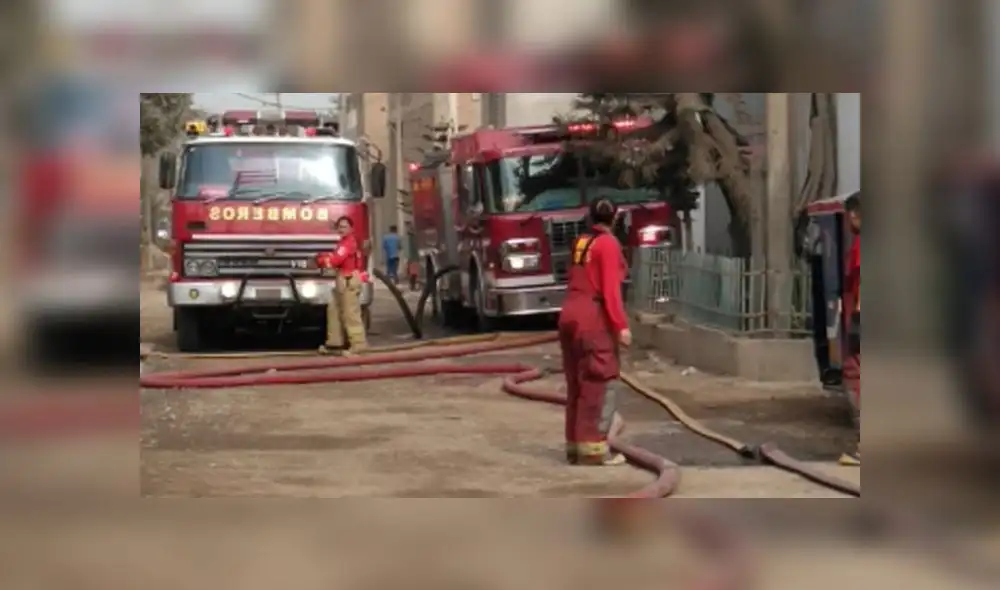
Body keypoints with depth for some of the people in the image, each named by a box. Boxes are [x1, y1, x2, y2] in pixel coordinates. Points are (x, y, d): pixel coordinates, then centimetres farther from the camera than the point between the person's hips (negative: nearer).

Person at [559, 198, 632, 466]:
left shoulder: (580, 243, 16)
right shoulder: (608, 244, -9)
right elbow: (610, 289, -16)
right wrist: (621, 325, -18)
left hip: (570, 314, 8)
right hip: (593, 318, -8)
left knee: (576, 384, 12)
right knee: (597, 384, -6)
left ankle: (574, 445, 17)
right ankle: (593, 448, -8)